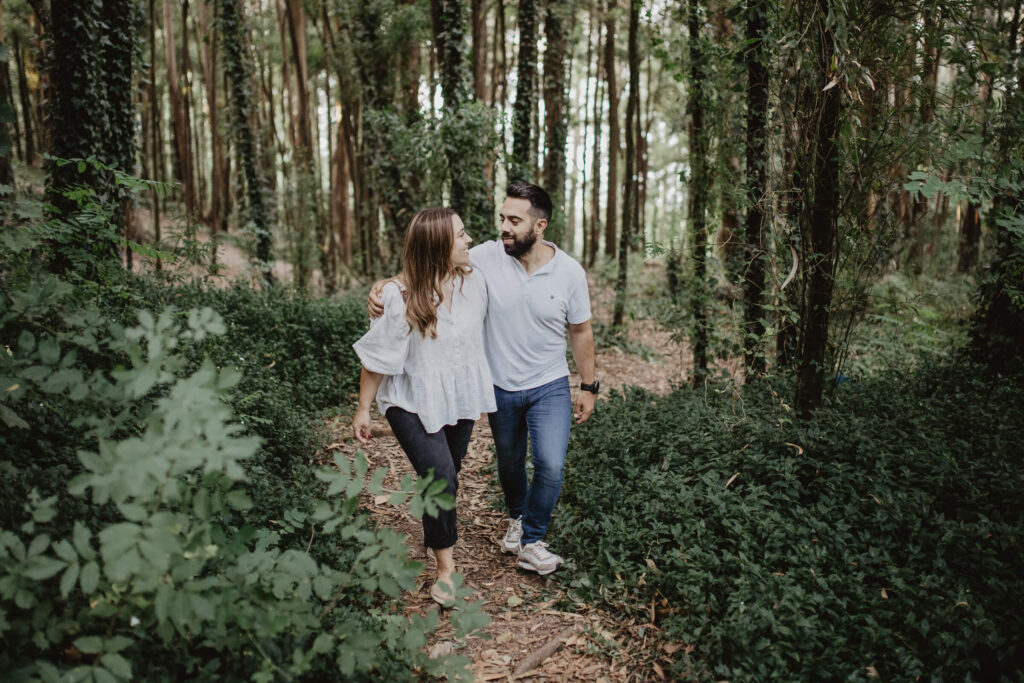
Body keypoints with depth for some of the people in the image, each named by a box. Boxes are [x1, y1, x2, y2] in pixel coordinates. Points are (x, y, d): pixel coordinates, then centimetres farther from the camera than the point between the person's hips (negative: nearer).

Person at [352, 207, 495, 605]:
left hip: (460, 399, 5)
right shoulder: (400, 296, -21)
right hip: (414, 402, -5)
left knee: (448, 474, 19)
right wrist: (363, 409, -6)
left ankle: (440, 531, 49)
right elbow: (377, 357, -12)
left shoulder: (473, 281, -6)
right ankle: (446, 567, 4)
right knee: (440, 477, -16)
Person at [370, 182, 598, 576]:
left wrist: (588, 386, 3)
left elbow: (580, 331, 0)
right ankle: (517, 518, 50)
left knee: (551, 465, -13)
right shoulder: (487, 257, -14)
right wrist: (384, 286, -26)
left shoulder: (569, 271, -12)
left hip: (550, 387, -1)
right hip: (500, 387, 1)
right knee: (509, 462, 20)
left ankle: (531, 541, 12)